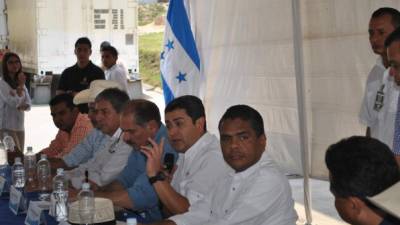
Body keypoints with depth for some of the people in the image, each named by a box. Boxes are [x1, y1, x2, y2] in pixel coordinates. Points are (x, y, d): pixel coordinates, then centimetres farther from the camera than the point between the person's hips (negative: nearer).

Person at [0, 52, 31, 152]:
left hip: (20, 126, 7)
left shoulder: (20, 82, 12)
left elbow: (28, 105, 7)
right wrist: (21, 85, -14)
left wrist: (20, 106, -14)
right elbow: (14, 102, -21)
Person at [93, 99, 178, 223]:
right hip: (146, 217, 8)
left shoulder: (168, 148, -24)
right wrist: (97, 191, -4)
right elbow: (125, 181, 15)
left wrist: (92, 196, -18)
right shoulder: (140, 144, 5)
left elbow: (139, 198, -27)